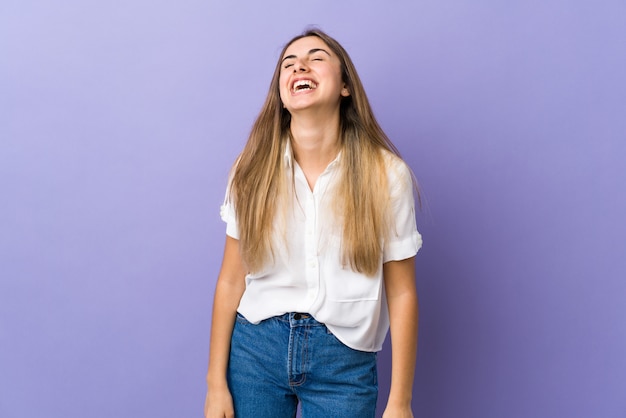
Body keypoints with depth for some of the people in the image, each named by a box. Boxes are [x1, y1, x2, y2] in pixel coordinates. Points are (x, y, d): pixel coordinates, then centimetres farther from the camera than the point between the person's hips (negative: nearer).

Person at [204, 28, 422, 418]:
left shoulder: (386, 174, -10)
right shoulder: (254, 169, -4)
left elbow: (402, 294, -6)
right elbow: (231, 281, 0)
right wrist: (216, 384, 2)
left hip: (344, 360, -1)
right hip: (256, 347, 2)